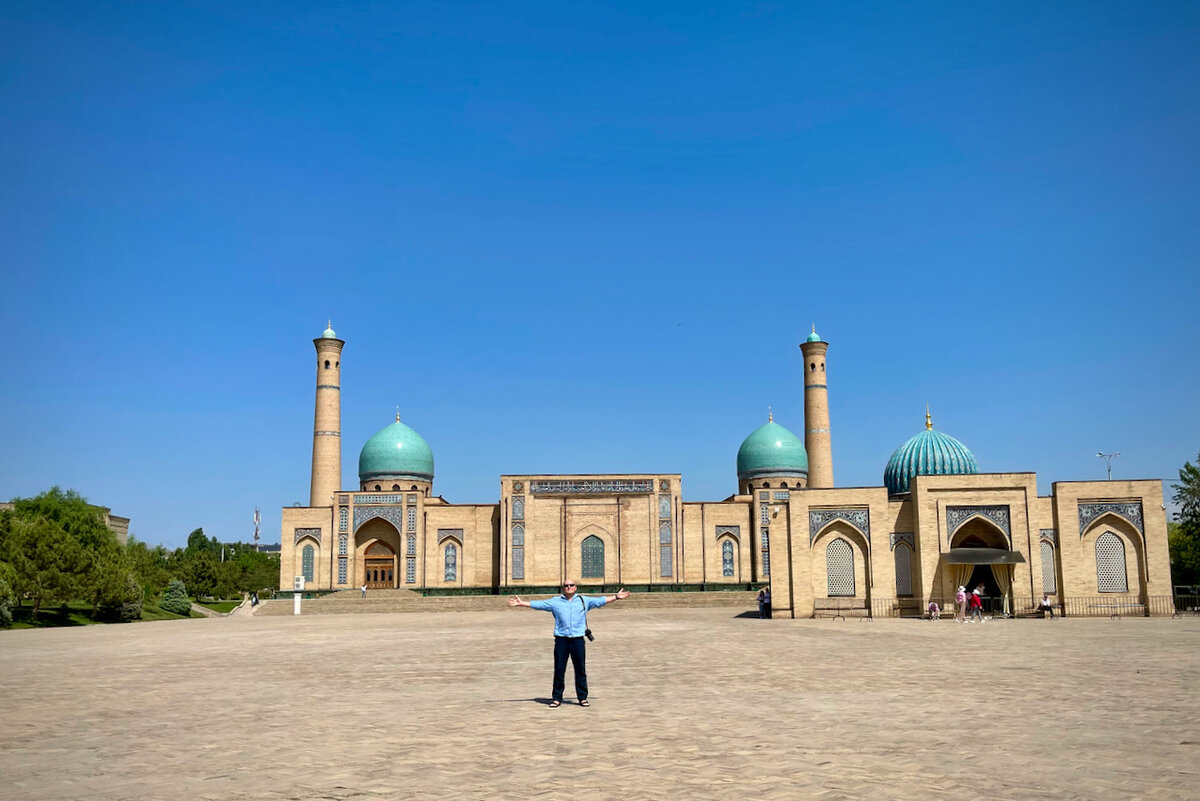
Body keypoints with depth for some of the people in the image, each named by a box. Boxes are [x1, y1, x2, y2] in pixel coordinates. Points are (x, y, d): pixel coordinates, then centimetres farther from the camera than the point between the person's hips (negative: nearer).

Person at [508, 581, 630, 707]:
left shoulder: (584, 600, 13)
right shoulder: (555, 601, 10)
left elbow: (601, 600, 17)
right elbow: (537, 604, 11)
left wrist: (616, 597, 14)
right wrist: (521, 603, 7)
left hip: (578, 639, 1)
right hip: (561, 640, 0)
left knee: (580, 670, 3)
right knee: (559, 670, 0)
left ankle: (583, 697, 12)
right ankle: (556, 698, 9)